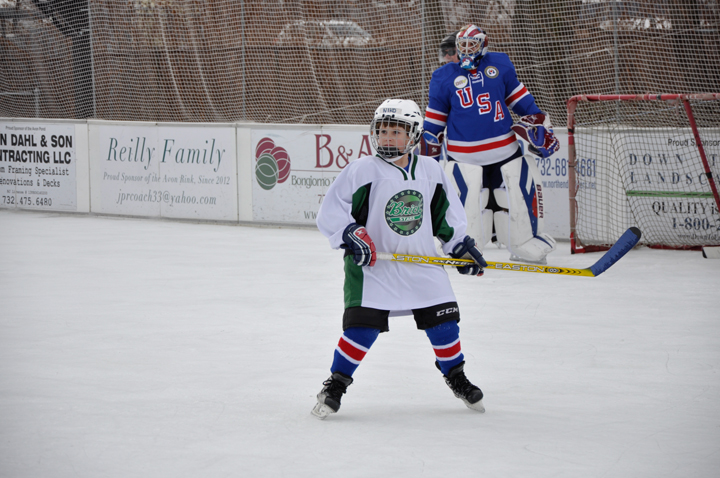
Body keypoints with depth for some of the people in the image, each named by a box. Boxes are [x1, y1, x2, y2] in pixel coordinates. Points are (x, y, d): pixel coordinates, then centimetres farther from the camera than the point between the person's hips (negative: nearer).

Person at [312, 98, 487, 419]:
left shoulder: (430, 170, 5)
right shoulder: (363, 170, -9)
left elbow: (446, 211, 18)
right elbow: (330, 212, -8)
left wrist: (461, 245, 14)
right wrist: (350, 236, -20)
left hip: (422, 263, 4)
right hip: (372, 263, -4)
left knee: (442, 319, 5)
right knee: (363, 325, -13)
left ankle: (456, 377, 28)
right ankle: (335, 386, 1)